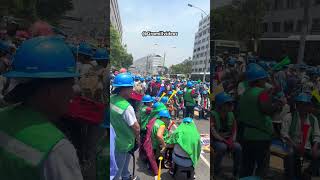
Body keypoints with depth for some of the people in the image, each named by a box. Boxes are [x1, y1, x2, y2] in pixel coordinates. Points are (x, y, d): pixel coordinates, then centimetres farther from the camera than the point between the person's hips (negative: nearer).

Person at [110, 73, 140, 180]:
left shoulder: (111, 99, -7)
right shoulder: (127, 107, -31)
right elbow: (136, 128, -23)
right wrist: (138, 138, -3)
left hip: (114, 139, 8)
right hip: (123, 142, -8)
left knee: (125, 160, 31)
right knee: (117, 169, 11)